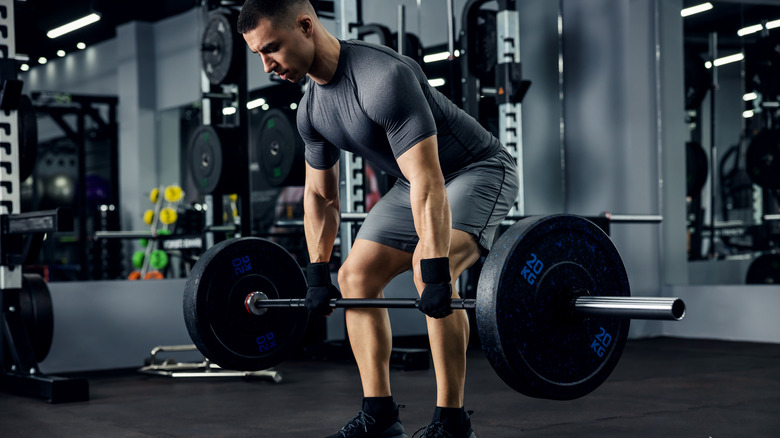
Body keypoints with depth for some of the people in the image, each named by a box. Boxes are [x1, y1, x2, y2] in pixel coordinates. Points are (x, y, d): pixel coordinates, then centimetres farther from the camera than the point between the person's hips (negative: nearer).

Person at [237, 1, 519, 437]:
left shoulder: (383, 78, -33)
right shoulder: (312, 111, -4)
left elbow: (428, 182, -37)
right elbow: (320, 194, 9)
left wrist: (435, 271, -41)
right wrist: (318, 276, 7)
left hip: (479, 169, -9)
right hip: (419, 181, 9)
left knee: (430, 267, -30)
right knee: (356, 275, 0)